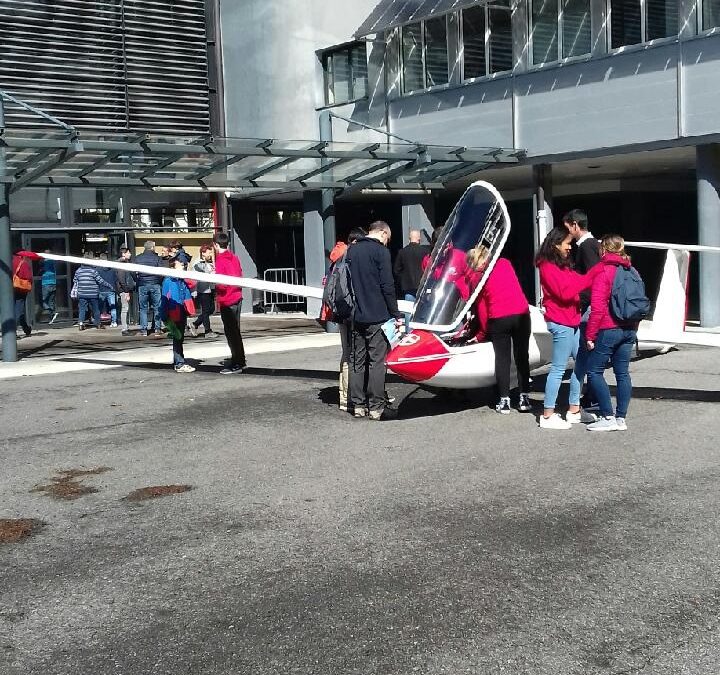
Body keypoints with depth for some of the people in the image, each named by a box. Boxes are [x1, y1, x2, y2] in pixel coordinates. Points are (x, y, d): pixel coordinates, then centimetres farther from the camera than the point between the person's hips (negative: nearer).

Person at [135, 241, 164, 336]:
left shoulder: (137, 258, 4)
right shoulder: (156, 258, -2)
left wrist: (137, 282, 14)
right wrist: (160, 282, 8)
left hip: (142, 285, 2)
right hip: (155, 285, -2)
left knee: (143, 308, 6)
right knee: (157, 307, 7)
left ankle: (143, 329, 2)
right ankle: (157, 327, 5)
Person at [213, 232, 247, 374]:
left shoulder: (220, 260, -15)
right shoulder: (234, 257, 9)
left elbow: (221, 284, -19)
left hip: (227, 301, -8)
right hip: (237, 298, 8)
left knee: (231, 332, -3)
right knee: (236, 331, 17)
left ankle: (236, 365, -1)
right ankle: (241, 361, 24)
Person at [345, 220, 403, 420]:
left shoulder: (352, 250, 12)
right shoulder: (381, 251, -8)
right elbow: (387, 286, -12)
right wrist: (396, 315, -7)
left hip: (356, 317, 6)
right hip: (377, 317, -6)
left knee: (356, 361, 10)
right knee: (376, 361, -2)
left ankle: (358, 405, 12)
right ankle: (376, 407, -1)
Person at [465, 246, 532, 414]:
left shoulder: (477, 278, 2)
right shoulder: (504, 263, 9)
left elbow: (481, 308, 5)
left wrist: (481, 334, 16)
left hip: (498, 319, -2)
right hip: (521, 314, 2)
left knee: (502, 359, 7)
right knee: (522, 357, 10)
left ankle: (504, 401, 7)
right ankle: (524, 398, 11)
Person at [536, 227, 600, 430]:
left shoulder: (563, 265, 19)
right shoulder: (547, 266, -10)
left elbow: (577, 283, 21)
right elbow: (564, 292, -18)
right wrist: (589, 277, -18)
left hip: (572, 322, 9)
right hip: (560, 323, -9)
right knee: (558, 369, -7)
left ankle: (574, 410, 18)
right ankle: (548, 415, -2)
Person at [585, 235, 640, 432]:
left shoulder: (602, 270, -10)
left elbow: (597, 307, -15)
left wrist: (590, 335, -10)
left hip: (608, 329, -7)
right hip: (629, 330, 7)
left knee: (594, 371, 1)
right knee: (622, 373, 10)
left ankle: (608, 417, -2)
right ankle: (621, 419, 12)